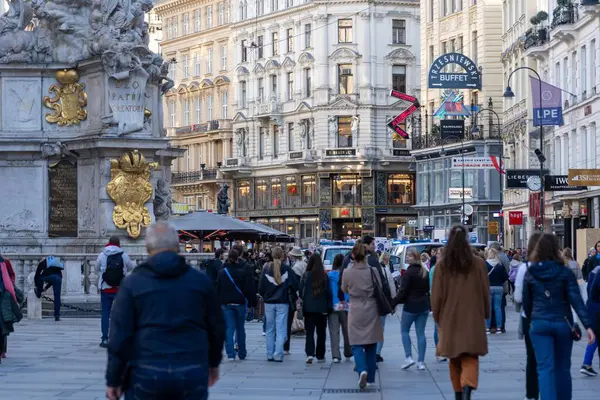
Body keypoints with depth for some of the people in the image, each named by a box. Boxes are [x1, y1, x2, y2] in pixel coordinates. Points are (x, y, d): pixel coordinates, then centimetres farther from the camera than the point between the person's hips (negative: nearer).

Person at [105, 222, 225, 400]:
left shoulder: (132, 283, 1)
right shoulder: (200, 281, 7)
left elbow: (119, 335, -3)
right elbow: (217, 327, 15)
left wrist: (114, 380, 4)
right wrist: (213, 363, 31)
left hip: (146, 374, -1)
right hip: (192, 375, 1)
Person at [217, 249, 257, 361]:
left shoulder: (222, 272, 1)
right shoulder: (243, 272, -6)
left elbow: (218, 289, 6)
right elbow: (250, 289, -6)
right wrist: (251, 302, 0)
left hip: (226, 303, 1)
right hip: (240, 303, -1)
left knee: (229, 328, 0)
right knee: (240, 328, 10)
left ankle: (230, 354, -10)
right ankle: (242, 354, 18)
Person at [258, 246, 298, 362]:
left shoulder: (266, 268, -4)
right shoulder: (286, 269, -8)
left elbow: (260, 288, -1)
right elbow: (295, 285, -5)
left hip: (269, 303, 2)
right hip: (283, 303, -2)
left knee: (270, 329, 12)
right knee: (281, 330, 0)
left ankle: (270, 354, 14)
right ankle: (278, 354, -7)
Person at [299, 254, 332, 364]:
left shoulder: (306, 275, -8)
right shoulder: (324, 276, -6)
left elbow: (301, 291, -1)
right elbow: (328, 292, -2)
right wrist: (329, 307, 7)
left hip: (308, 308, -1)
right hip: (321, 308, 1)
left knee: (309, 332, 2)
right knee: (321, 332, 12)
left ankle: (310, 354, -15)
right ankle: (320, 356, 17)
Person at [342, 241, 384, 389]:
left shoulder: (347, 272, -9)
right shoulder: (373, 271, -8)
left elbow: (344, 289, 7)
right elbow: (380, 289, 2)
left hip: (356, 312, -1)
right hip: (372, 311, 1)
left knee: (357, 345, 5)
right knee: (371, 345, 13)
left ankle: (362, 369, -21)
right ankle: (370, 377, 16)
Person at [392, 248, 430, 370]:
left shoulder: (409, 272, -14)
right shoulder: (425, 272, 8)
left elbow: (403, 291, -17)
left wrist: (393, 304, -12)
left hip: (411, 306, -6)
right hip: (423, 306, 6)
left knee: (404, 330, 9)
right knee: (421, 333, 6)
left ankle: (409, 358, -2)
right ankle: (421, 361, 4)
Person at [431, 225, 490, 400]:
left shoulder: (441, 266, -5)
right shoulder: (478, 264, -4)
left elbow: (436, 296, 0)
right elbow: (485, 293, 4)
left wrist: (437, 316, 14)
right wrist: (485, 314, 18)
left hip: (449, 320, 1)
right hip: (473, 320, -1)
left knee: (454, 360, 15)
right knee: (470, 359, -2)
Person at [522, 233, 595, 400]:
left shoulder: (530, 273, 0)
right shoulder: (565, 272, -6)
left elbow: (526, 301, 6)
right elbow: (576, 300, -12)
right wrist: (587, 325, -15)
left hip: (539, 324, 0)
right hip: (562, 323, 0)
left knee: (545, 368, -3)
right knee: (562, 367, 14)